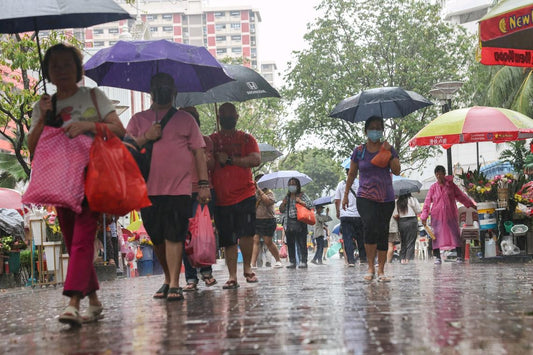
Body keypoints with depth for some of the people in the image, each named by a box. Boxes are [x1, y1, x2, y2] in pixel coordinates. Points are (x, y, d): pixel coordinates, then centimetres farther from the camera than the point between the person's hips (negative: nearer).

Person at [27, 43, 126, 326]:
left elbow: (119, 130, -3)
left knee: (83, 239, -17)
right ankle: (93, 300, 17)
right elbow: (32, 148, 6)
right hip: (60, 181, 4)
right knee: (72, 243, 6)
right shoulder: (43, 106, 14)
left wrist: (87, 125, -18)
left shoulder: (93, 96, 6)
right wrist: (43, 118, -8)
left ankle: (73, 303, -25)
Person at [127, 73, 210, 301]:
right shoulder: (138, 119, 15)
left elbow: (199, 152, 9)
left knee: (174, 236, -9)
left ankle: (174, 285, -6)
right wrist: (146, 137, -8)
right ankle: (167, 279, 24)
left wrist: (203, 184, 1)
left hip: (179, 189, -2)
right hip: (148, 189, 2)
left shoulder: (185, 119, 12)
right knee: (157, 238, 7)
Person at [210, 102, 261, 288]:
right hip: (221, 197, 1)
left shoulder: (247, 139, 9)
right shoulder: (211, 140, 13)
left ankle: (247, 267, 11)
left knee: (246, 233, -11)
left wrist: (230, 159, -9)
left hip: (245, 195, -1)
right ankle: (232, 276, 8)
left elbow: (256, 160, -5)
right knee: (228, 240, 2)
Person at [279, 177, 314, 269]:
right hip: (289, 222, 5)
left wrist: (300, 202, -12)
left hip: (300, 222, -5)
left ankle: (303, 261, -5)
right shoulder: (287, 197, 17)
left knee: (301, 243, -6)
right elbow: (282, 210, 20)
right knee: (290, 243, 5)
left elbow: (311, 205, -5)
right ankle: (292, 262, 11)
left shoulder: (302, 195, 4)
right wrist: (283, 203, 2)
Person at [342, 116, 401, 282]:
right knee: (370, 226, -22)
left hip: (386, 198, 2)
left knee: (383, 233, 2)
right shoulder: (359, 151, 6)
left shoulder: (389, 149, 7)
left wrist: (388, 153, -12)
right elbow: (352, 174, 13)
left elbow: (397, 171, -2)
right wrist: (346, 194, 13)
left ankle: (381, 270, 9)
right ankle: (370, 267, -13)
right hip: (365, 198, -2)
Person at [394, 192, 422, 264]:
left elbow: (395, 215, -1)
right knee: (411, 242, -1)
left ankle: (402, 258, 11)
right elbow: (419, 211, -1)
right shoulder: (412, 200, -4)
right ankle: (408, 258, -9)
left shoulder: (397, 202, 4)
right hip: (412, 222, -3)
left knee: (403, 242, 13)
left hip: (401, 222, 3)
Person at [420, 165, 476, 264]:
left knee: (455, 234, -2)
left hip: (450, 214, 0)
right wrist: (424, 217, -3)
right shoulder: (433, 187, 3)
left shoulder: (451, 185, 4)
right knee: (436, 235, -2)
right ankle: (437, 257, 4)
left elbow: (461, 196, 13)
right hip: (437, 215, 0)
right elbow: (427, 202, 2)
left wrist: (471, 204, 13)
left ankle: (459, 256, 3)